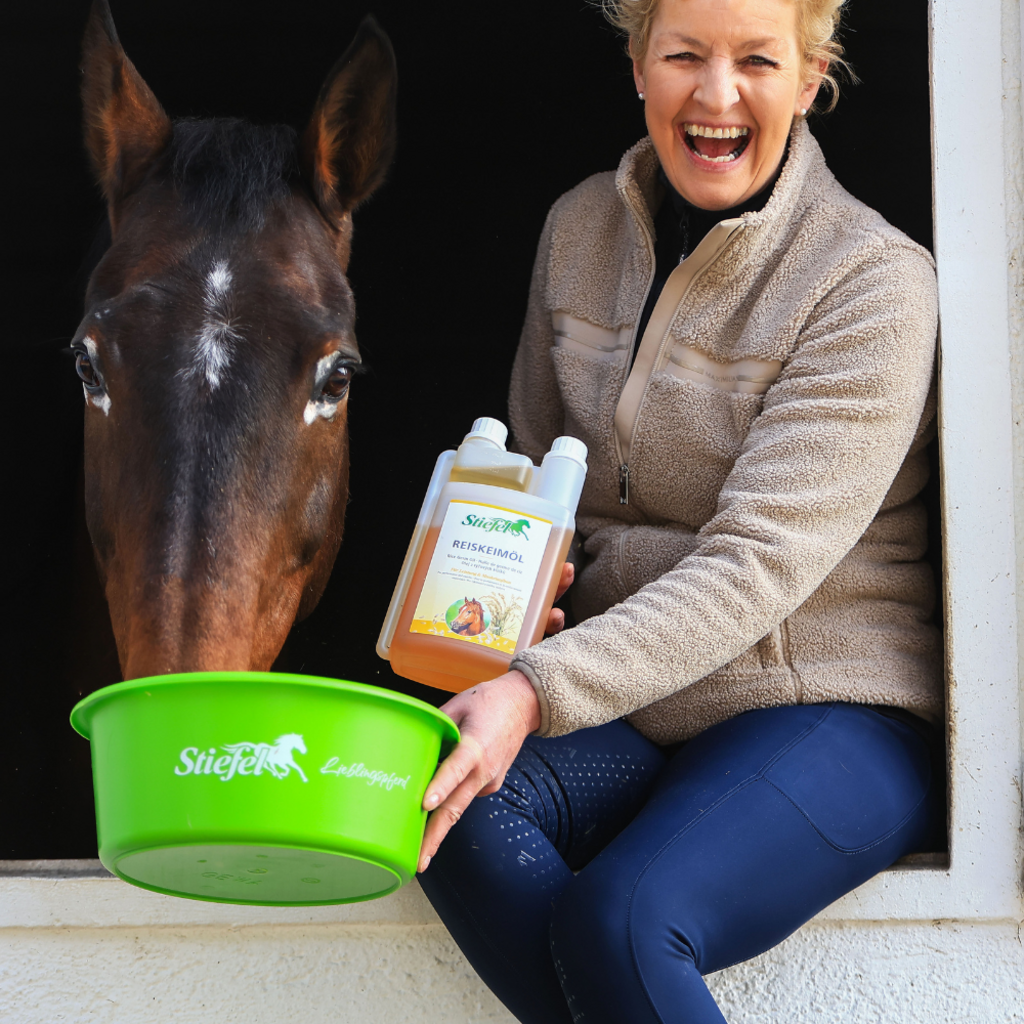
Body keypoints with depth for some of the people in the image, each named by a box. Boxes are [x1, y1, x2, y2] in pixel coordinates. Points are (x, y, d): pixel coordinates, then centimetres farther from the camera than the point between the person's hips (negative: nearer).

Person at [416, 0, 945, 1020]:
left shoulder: (874, 282, -11)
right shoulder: (580, 229, 7)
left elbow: (758, 563, -20)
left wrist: (540, 689, -32)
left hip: (831, 717, -5)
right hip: (634, 716, 5)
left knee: (621, 916, -31)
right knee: (455, 805, -27)